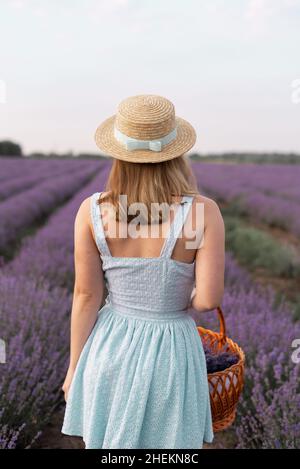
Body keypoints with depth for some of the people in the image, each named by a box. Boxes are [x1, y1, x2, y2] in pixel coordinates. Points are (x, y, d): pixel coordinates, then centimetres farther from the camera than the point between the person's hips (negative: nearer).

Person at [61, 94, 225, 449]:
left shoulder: (92, 211, -14)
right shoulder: (204, 211, -20)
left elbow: (86, 296, -9)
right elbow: (209, 299, -20)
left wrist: (75, 367, 4)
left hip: (110, 349, 2)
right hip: (170, 355, -2)